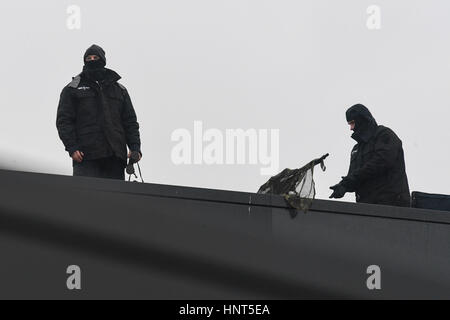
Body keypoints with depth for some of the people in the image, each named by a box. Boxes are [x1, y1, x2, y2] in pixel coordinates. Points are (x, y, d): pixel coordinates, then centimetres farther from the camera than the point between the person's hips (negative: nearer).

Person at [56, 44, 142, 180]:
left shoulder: (120, 90, 21)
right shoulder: (72, 89, 11)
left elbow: (130, 121, 19)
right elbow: (64, 120, 4)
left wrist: (135, 148, 4)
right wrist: (72, 147, -10)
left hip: (115, 158, 3)